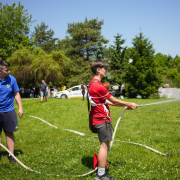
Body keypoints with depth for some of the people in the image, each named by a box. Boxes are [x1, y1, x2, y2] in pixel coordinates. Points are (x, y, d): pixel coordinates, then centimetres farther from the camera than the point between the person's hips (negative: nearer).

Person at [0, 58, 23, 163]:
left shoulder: (12, 79, -4)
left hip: (9, 111, 0)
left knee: (9, 133, 7)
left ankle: (11, 155, 16)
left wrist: (20, 108, 2)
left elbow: (16, 94, 6)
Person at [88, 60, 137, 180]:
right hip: (102, 119, -11)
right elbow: (113, 101, -13)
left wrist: (125, 106, 14)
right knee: (104, 145, -5)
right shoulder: (98, 85, -20)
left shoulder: (93, 84, 14)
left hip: (99, 118, 11)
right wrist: (129, 104, -1)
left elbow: (107, 101, 16)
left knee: (105, 145, 19)